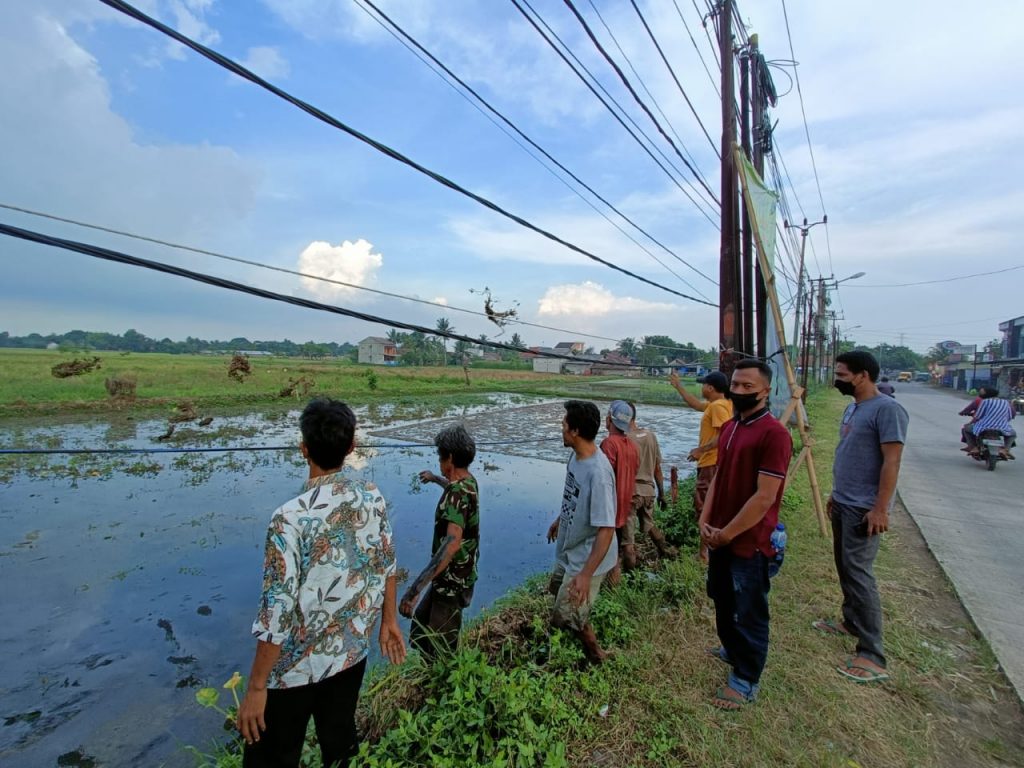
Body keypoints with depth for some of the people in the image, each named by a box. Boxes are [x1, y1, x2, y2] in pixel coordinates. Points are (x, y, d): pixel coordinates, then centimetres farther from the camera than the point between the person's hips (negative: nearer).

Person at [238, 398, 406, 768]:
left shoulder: (290, 518, -28)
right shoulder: (373, 498, -11)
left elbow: (278, 611, -23)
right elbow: (386, 566, 1)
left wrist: (256, 687, -9)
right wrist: (389, 620, 17)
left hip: (297, 667, -4)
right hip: (352, 652, 5)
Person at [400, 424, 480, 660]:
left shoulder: (456, 494, -29)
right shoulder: (469, 482, 0)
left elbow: (452, 542, -45)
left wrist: (415, 588, -48)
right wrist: (435, 478, 44)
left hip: (452, 582, -9)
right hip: (457, 576, 10)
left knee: (441, 652, 8)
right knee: (421, 622, 27)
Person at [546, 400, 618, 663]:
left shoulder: (598, 473, -34)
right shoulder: (576, 455, -7)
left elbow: (606, 530, -32)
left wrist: (586, 574, -31)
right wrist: (559, 521, 25)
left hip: (586, 558, -9)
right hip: (569, 549, 9)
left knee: (566, 616, 3)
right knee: (558, 590, 28)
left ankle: (596, 657, 30)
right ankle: (583, 632, 53)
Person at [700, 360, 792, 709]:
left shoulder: (774, 434, -21)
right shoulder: (729, 428, 6)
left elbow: (764, 497, -23)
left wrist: (727, 533, -16)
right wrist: (705, 521, 1)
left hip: (750, 543, -8)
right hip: (719, 537, 8)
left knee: (749, 613, 11)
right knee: (723, 601, 26)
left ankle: (746, 681, 31)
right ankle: (732, 650, 50)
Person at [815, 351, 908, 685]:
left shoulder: (887, 410, -17)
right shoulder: (852, 408, 12)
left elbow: (891, 462, -20)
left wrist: (880, 509, -22)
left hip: (864, 509, -9)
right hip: (842, 504, 9)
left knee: (859, 573, -7)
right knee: (845, 567, 18)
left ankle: (873, 657, 2)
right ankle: (851, 622, 34)